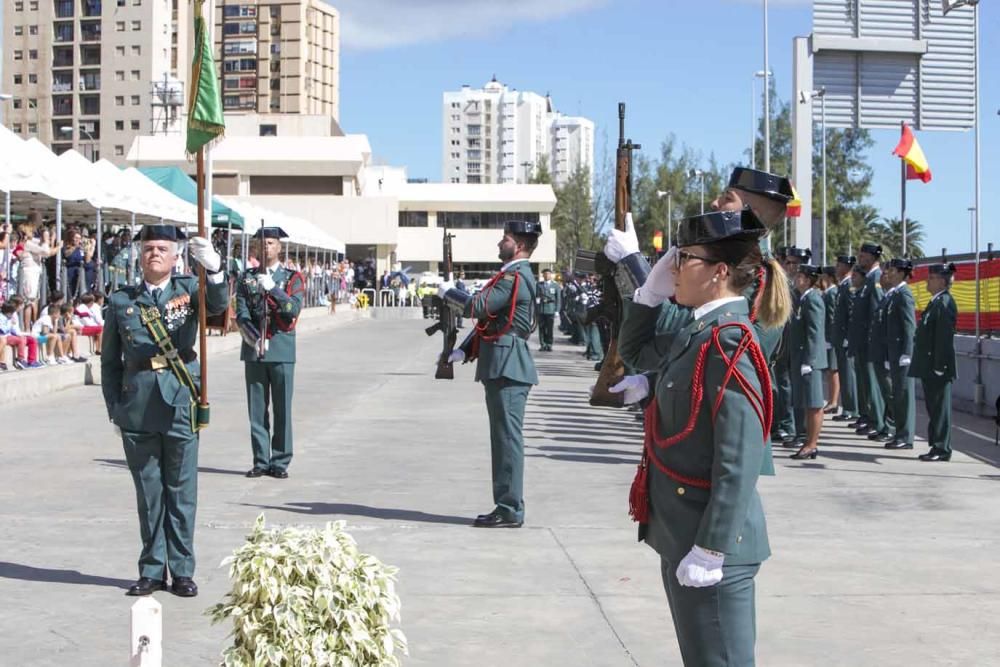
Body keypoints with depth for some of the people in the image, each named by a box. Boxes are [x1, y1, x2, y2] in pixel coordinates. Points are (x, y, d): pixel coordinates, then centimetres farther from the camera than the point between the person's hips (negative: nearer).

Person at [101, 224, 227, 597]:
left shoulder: (188, 290, 4)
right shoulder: (120, 301, 7)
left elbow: (218, 304, -19)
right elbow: (109, 361, 11)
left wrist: (213, 268, -38)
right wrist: (114, 407, 4)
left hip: (180, 407, -1)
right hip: (137, 411, 1)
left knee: (182, 493, 6)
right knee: (148, 493, 9)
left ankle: (182, 571, 16)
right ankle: (152, 571, 20)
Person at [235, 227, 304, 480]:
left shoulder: (292, 278, 5)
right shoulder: (247, 278, 10)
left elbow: (294, 309, -11)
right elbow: (241, 314, 1)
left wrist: (272, 288, -22)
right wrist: (252, 337, -15)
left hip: (282, 351, -2)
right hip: (253, 351, 2)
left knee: (282, 409, 0)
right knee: (256, 410, 4)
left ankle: (280, 462, 6)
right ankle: (261, 461, 12)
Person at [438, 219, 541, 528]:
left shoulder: (515, 276, -14)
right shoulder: (514, 275, 19)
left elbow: (479, 307, -19)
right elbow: (489, 318, 22)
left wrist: (448, 293, -3)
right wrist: (465, 350, 13)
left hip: (507, 368, -10)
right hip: (502, 367, 10)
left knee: (508, 438, -8)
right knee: (504, 438, 12)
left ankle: (510, 511, -5)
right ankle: (507, 507, 18)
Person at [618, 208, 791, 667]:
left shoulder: (729, 344, -20)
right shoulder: (696, 334, 7)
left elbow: (739, 463, -23)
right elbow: (635, 353, 24)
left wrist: (710, 550, -23)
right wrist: (652, 290, 8)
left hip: (710, 543, -9)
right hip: (681, 535, 9)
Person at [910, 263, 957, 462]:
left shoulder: (944, 303, -15)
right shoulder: (936, 302, 15)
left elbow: (945, 337, -20)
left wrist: (939, 366, -22)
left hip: (938, 370, -10)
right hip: (929, 368, 10)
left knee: (940, 409, -3)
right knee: (934, 408, 14)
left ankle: (942, 449, 3)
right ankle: (937, 446, 20)